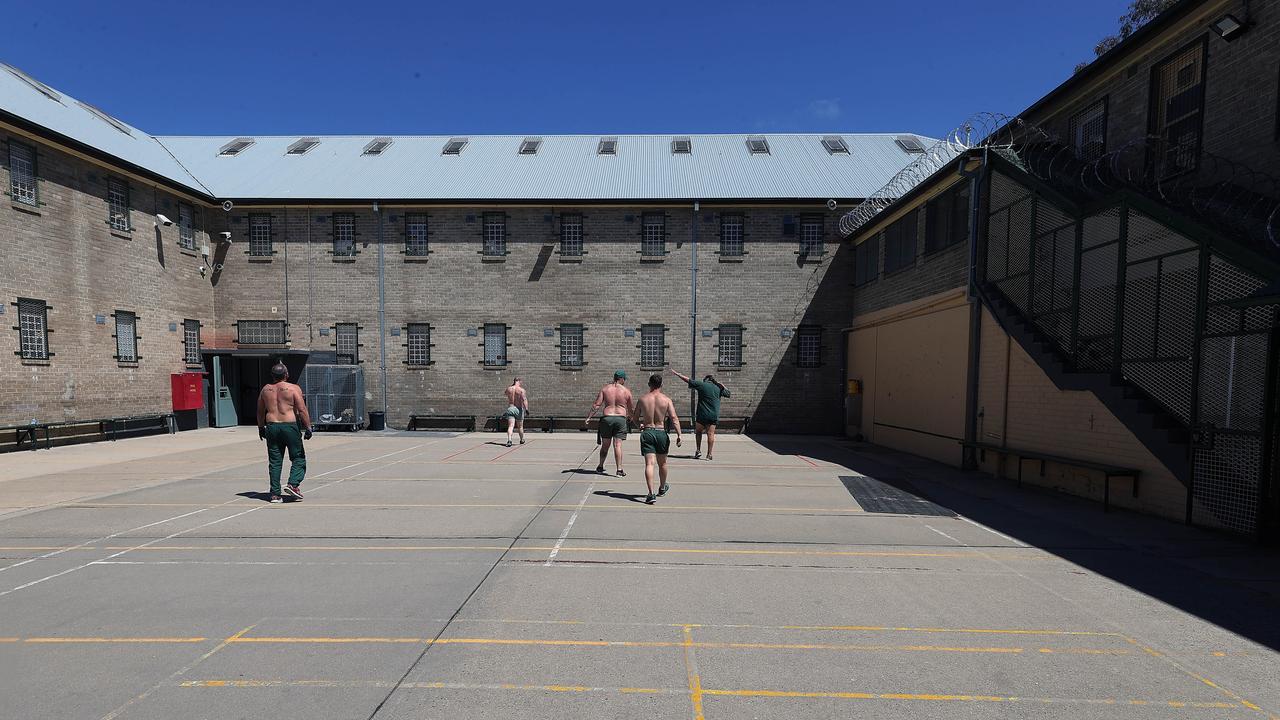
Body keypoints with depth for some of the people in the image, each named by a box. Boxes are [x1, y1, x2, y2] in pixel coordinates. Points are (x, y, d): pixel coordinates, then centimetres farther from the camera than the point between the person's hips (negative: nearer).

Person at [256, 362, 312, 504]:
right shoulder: (294, 388, -6)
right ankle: (293, 484, -11)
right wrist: (308, 427, -8)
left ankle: (275, 494, 9)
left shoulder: (265, 389, 10)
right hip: (290, 426, -5)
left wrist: (261, 427, 28)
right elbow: (302, 410, -11)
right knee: (298, 458, 5)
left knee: (274, 461, 8)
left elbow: (260, 411, 18)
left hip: (272, 427, 5)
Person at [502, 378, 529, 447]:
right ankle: (522, 440, 32)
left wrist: (511, 385, 31)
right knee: (520, 426, 15)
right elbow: (524, 399, -21)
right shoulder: (521, 390, -6)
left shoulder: (509, 389, 6)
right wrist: (526, 409, -25)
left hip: (510, 408, 2)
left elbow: (504, 393, 30)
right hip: (519, 409, -2)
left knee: (510, 426, -8)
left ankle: (509, 440, -28)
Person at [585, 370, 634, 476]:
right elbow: (631, 408, 10)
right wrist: (630, 416, 30)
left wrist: (588, 417, 3)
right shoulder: (626, 391, 3)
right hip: (621, 418, -1)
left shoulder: (605, 389, 5)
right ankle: (620, 470, -4)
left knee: (605, 445, 14)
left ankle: (600, 466, 28)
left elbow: (596, 405, -1)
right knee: (617, 445, -2)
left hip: (607, 418, 2)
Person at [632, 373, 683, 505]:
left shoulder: (642, 399, 2)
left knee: (649, 464, -5)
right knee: (662, 463, 19)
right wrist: (679, 435, -12)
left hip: (647, 433, 0)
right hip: (661, 433, 1)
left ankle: (651, 494, -16)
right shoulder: (666, 399, -2)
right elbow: (674, 418, -11)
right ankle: (662, 488, 40)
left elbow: (635, 418, 10)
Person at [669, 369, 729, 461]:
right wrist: (721, 385, 18)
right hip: (714, 415, 2)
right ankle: (709, 454, 1)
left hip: (702, 414, -2)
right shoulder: (719, 388, 7)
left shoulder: (701, 384, -1)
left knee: (698, 432, 16)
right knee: (710, 434, 2)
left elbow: (688, 380, 2)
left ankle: (698, 451, 13)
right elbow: (729, 394, 22)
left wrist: (677, 374, 11)